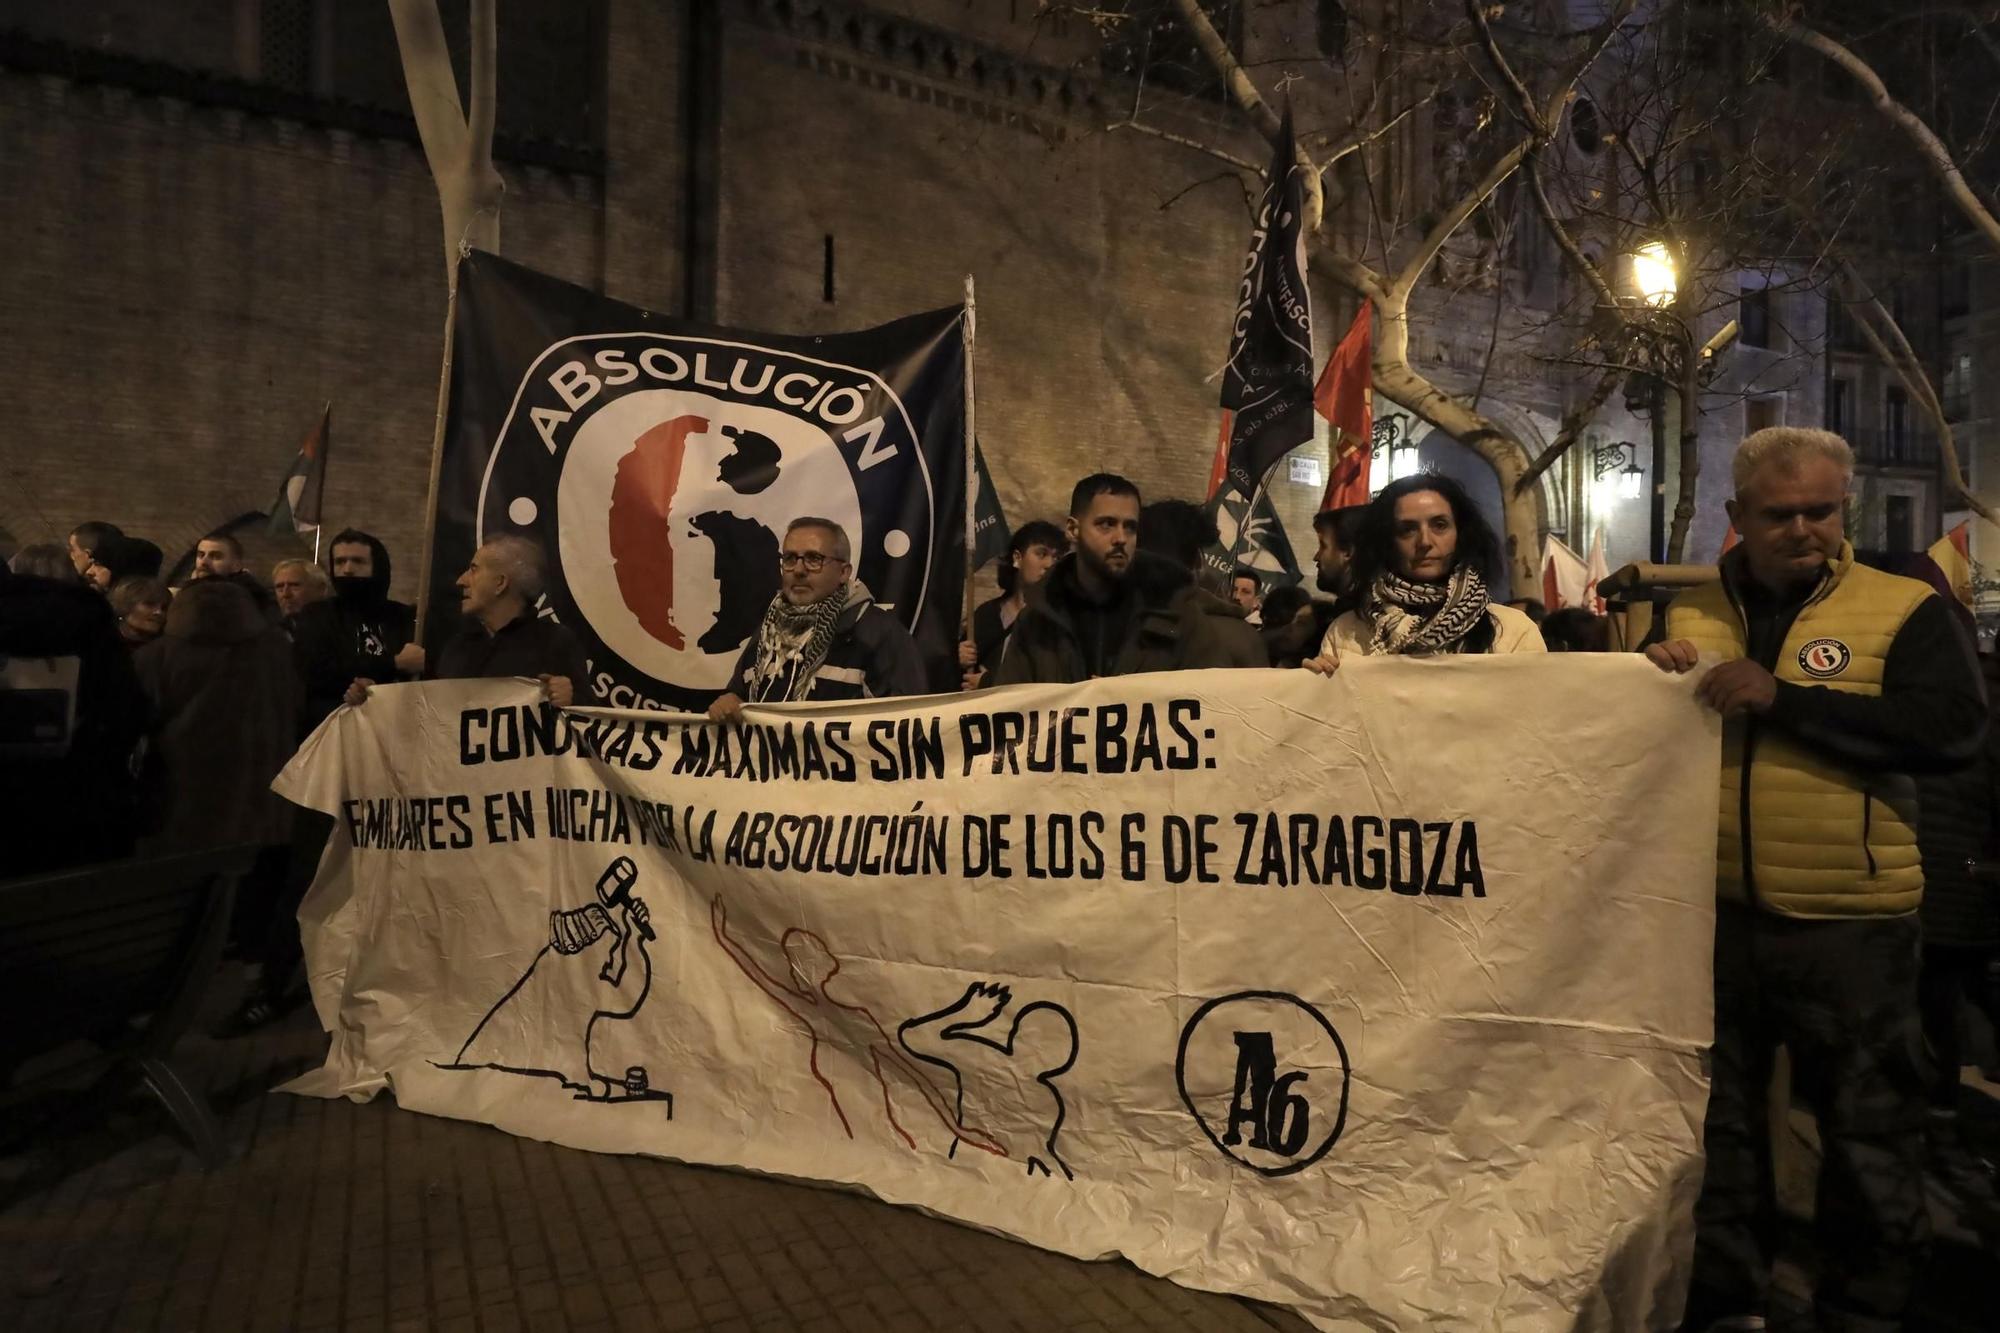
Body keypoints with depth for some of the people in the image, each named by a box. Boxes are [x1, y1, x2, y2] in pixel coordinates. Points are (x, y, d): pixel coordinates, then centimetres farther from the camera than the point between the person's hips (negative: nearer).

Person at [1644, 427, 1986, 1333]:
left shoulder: (1903, 609, -3)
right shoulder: (1687, 610, 6)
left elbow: (1954, 729, -18)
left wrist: (1783, 696, -24)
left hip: (1847, 920, -3)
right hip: (1711, 910, 3)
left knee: (1869, 1131, 13)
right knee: (1713, 1123, 16)